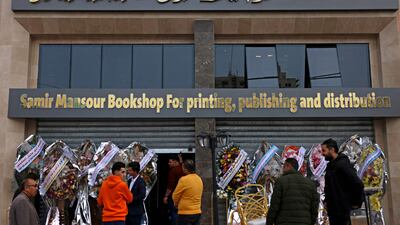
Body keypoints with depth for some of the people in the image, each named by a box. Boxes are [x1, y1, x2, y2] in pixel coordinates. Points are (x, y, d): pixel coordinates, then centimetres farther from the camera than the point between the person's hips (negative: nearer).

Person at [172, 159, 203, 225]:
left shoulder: (184, 179, -16)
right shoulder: (199, 179, 6)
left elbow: (175, 196, -6)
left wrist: (176, 204, 14)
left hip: (185, 213, -7)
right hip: (197, 212, 7)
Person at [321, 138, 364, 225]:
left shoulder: (342, 164, -16)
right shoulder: (330, 165, 12)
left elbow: (358, 184, -21)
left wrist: (354, 202, -10)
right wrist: (327, 200, 11)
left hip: (342, 209, -9)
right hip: (332, 210, 9)